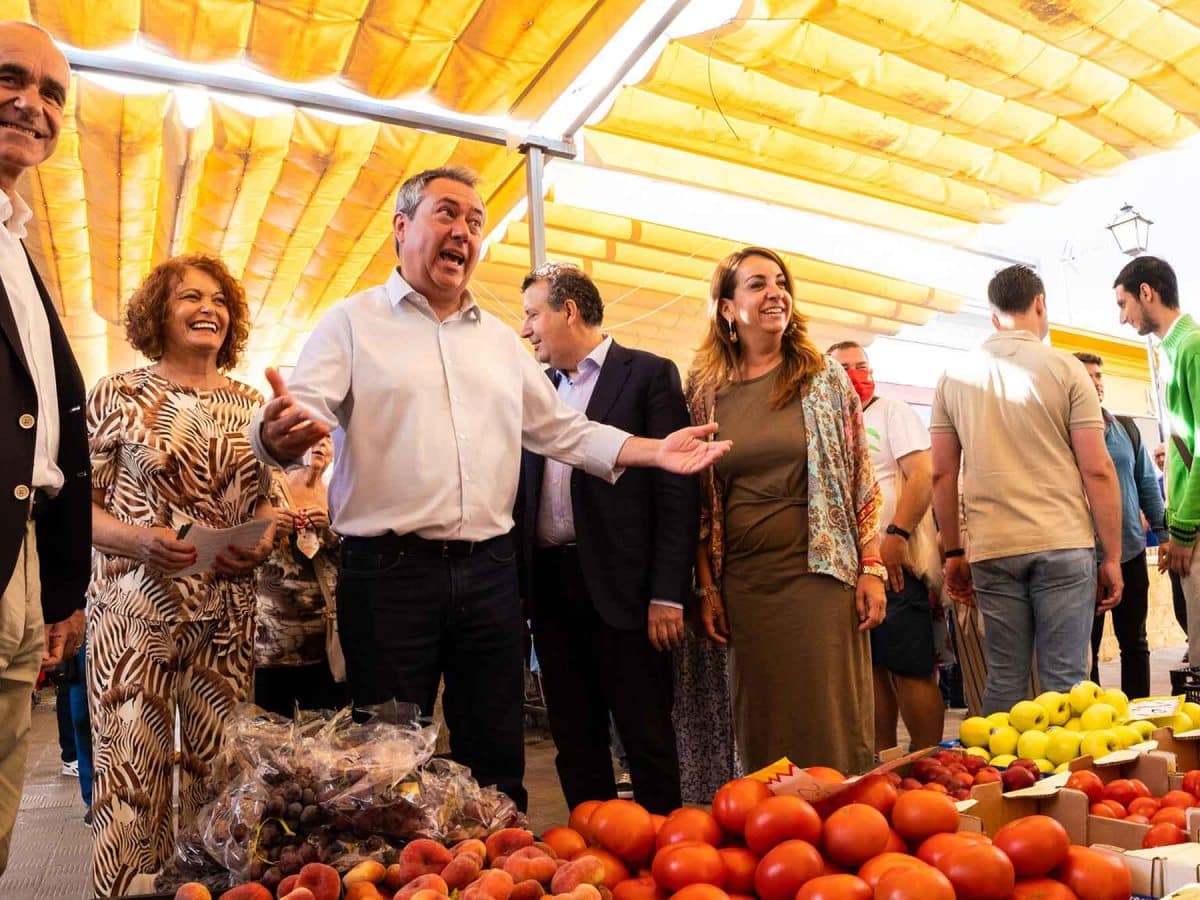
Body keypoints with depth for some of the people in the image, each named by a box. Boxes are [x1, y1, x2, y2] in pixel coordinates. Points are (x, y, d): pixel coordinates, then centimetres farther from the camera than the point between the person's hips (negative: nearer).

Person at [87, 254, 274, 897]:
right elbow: (80, 503, 1)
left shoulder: (250, 405, 10)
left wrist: (261, 542, -7)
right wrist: (141, 539, -17)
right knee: (131, 772, -1)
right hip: (134, 610, -2)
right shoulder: (116, 395, 3)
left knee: (217, 770, 7)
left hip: (228, 618, 3)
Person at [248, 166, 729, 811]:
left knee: (498, 757, 12)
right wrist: (282, 434, -35)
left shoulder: (501, 340, 17)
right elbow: (306, 409, -10)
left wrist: (655, 451, 8)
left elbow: (560, 429, 19)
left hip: (489, 570, 5)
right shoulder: (353, 323, 3)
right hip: (389, 570, -4)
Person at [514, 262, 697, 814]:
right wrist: (517, 587, 7)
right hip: (549, 586, 6)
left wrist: (668, 595, -14)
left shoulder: (649, 374, -2)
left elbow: (675, 490, -9)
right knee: (575, 741, 14)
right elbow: (523, 490, 15)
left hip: (622, 586, -6)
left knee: (646, 738, 4)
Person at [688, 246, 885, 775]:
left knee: (832, 720, 3)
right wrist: (706, 587, 3)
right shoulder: (706, 390, 4)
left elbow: (862, 478, 2)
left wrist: (871, 568, -4)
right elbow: (699, 498, 6)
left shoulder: (826, 377, 3)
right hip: (743, 582, 1)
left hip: (820, 572, -1)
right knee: (760, 728, 8)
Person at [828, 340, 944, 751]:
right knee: (870, 668, 9)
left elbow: (923, 476, -9)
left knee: (910, 669, -4)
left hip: (894, 562, -5)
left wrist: (896, 536, -19)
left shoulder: (892, 412, 3)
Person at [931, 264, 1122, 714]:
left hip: (992, 550, 3)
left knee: (1004, 680, 8)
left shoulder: (954, 377, 7)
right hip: (1063, 544, -2)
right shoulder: (1065, 369, 0)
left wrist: (953, 553, 12)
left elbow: (942, 474, 7)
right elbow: (1097, 470, -3)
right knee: (1063, 681, 3)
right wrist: (1112, 557, 3)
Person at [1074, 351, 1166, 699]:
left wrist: (1164, 534, 8)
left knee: (1135, 643, 13)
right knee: (1085, 647, 6)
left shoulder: (1127, 428, 8)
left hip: (1131, 550, 4)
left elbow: (1147, 485, 12)